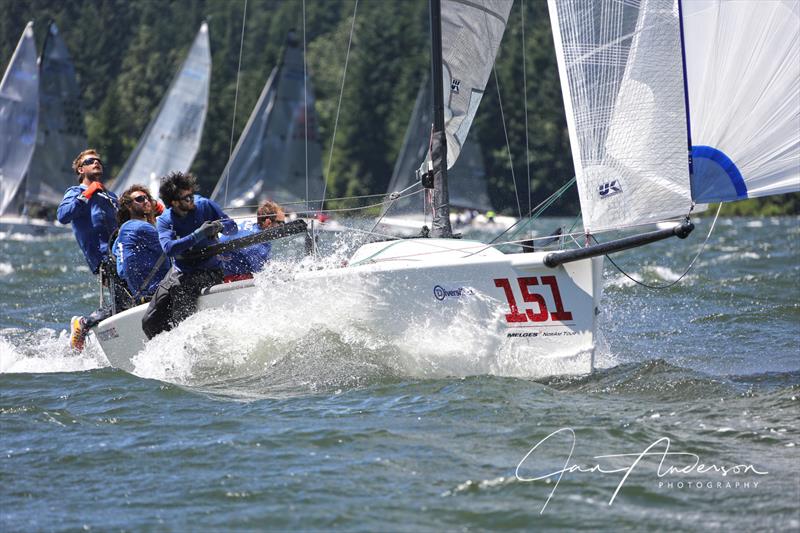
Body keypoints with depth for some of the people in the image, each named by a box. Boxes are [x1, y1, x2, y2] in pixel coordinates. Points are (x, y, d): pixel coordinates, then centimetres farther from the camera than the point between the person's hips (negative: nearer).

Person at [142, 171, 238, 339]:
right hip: (179, 273, 4)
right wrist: (199, 234, -33)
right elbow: (169, 248, -24)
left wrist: (220, 226, -24)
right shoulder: (164, 221, -5)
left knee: (178, 324, -19)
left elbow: (233, 227, 0)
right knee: (150, 322, 1)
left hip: (208, 273, -4)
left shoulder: (204, 205, -5)